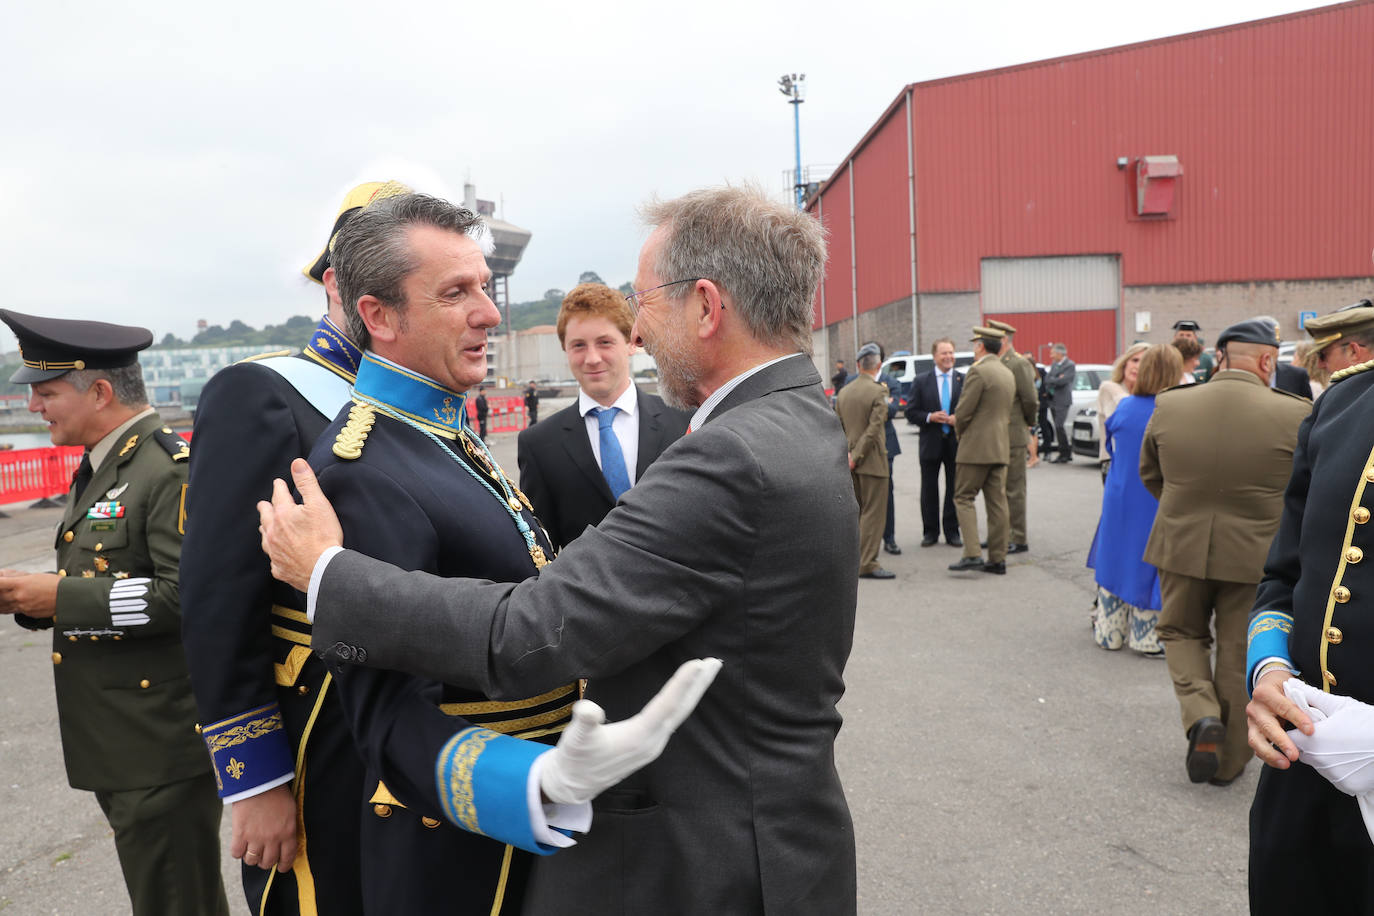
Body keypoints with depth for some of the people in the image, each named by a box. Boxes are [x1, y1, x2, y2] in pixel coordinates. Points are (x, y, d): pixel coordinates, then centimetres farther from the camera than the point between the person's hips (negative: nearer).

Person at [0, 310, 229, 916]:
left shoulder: (174, 468, -18)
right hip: (116, 747, 10)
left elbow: (188, 594, -27)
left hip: (163, 749, -10)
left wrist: (61, 597, -21)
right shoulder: (98, 468, 15)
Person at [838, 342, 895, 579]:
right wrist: (857, 456, -15)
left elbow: (839, 427, 11)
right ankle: (867, 564, -2)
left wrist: (849, 454, 9)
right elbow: (873, 429, -18)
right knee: (873, 512, -2)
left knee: (855, 512, 15)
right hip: (872, 460, -7)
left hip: (852, 462, 7)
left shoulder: (844, 391, 9)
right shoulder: (878, 392, -12)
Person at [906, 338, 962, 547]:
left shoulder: (964, 380, 3)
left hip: (956, 442, 0)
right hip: (931, 443, 0)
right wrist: (930, 417, -15)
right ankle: (930, 532, 17)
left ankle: (952, 532, 17)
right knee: (929, 490, 6)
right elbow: (911, 412, 1)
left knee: (954, 490, 7)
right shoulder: (921, 381, 3)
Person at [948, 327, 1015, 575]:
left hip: (976, 446, -8)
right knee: (997, 501, 8)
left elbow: (964, 411, -15)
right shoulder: (1008, 373, 15)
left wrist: (959, 431, 4)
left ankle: (972, 554, -10)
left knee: (963, 498, -1)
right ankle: (998, 558, 11)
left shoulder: (978, 371, -13)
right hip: (1000, 447, 8)